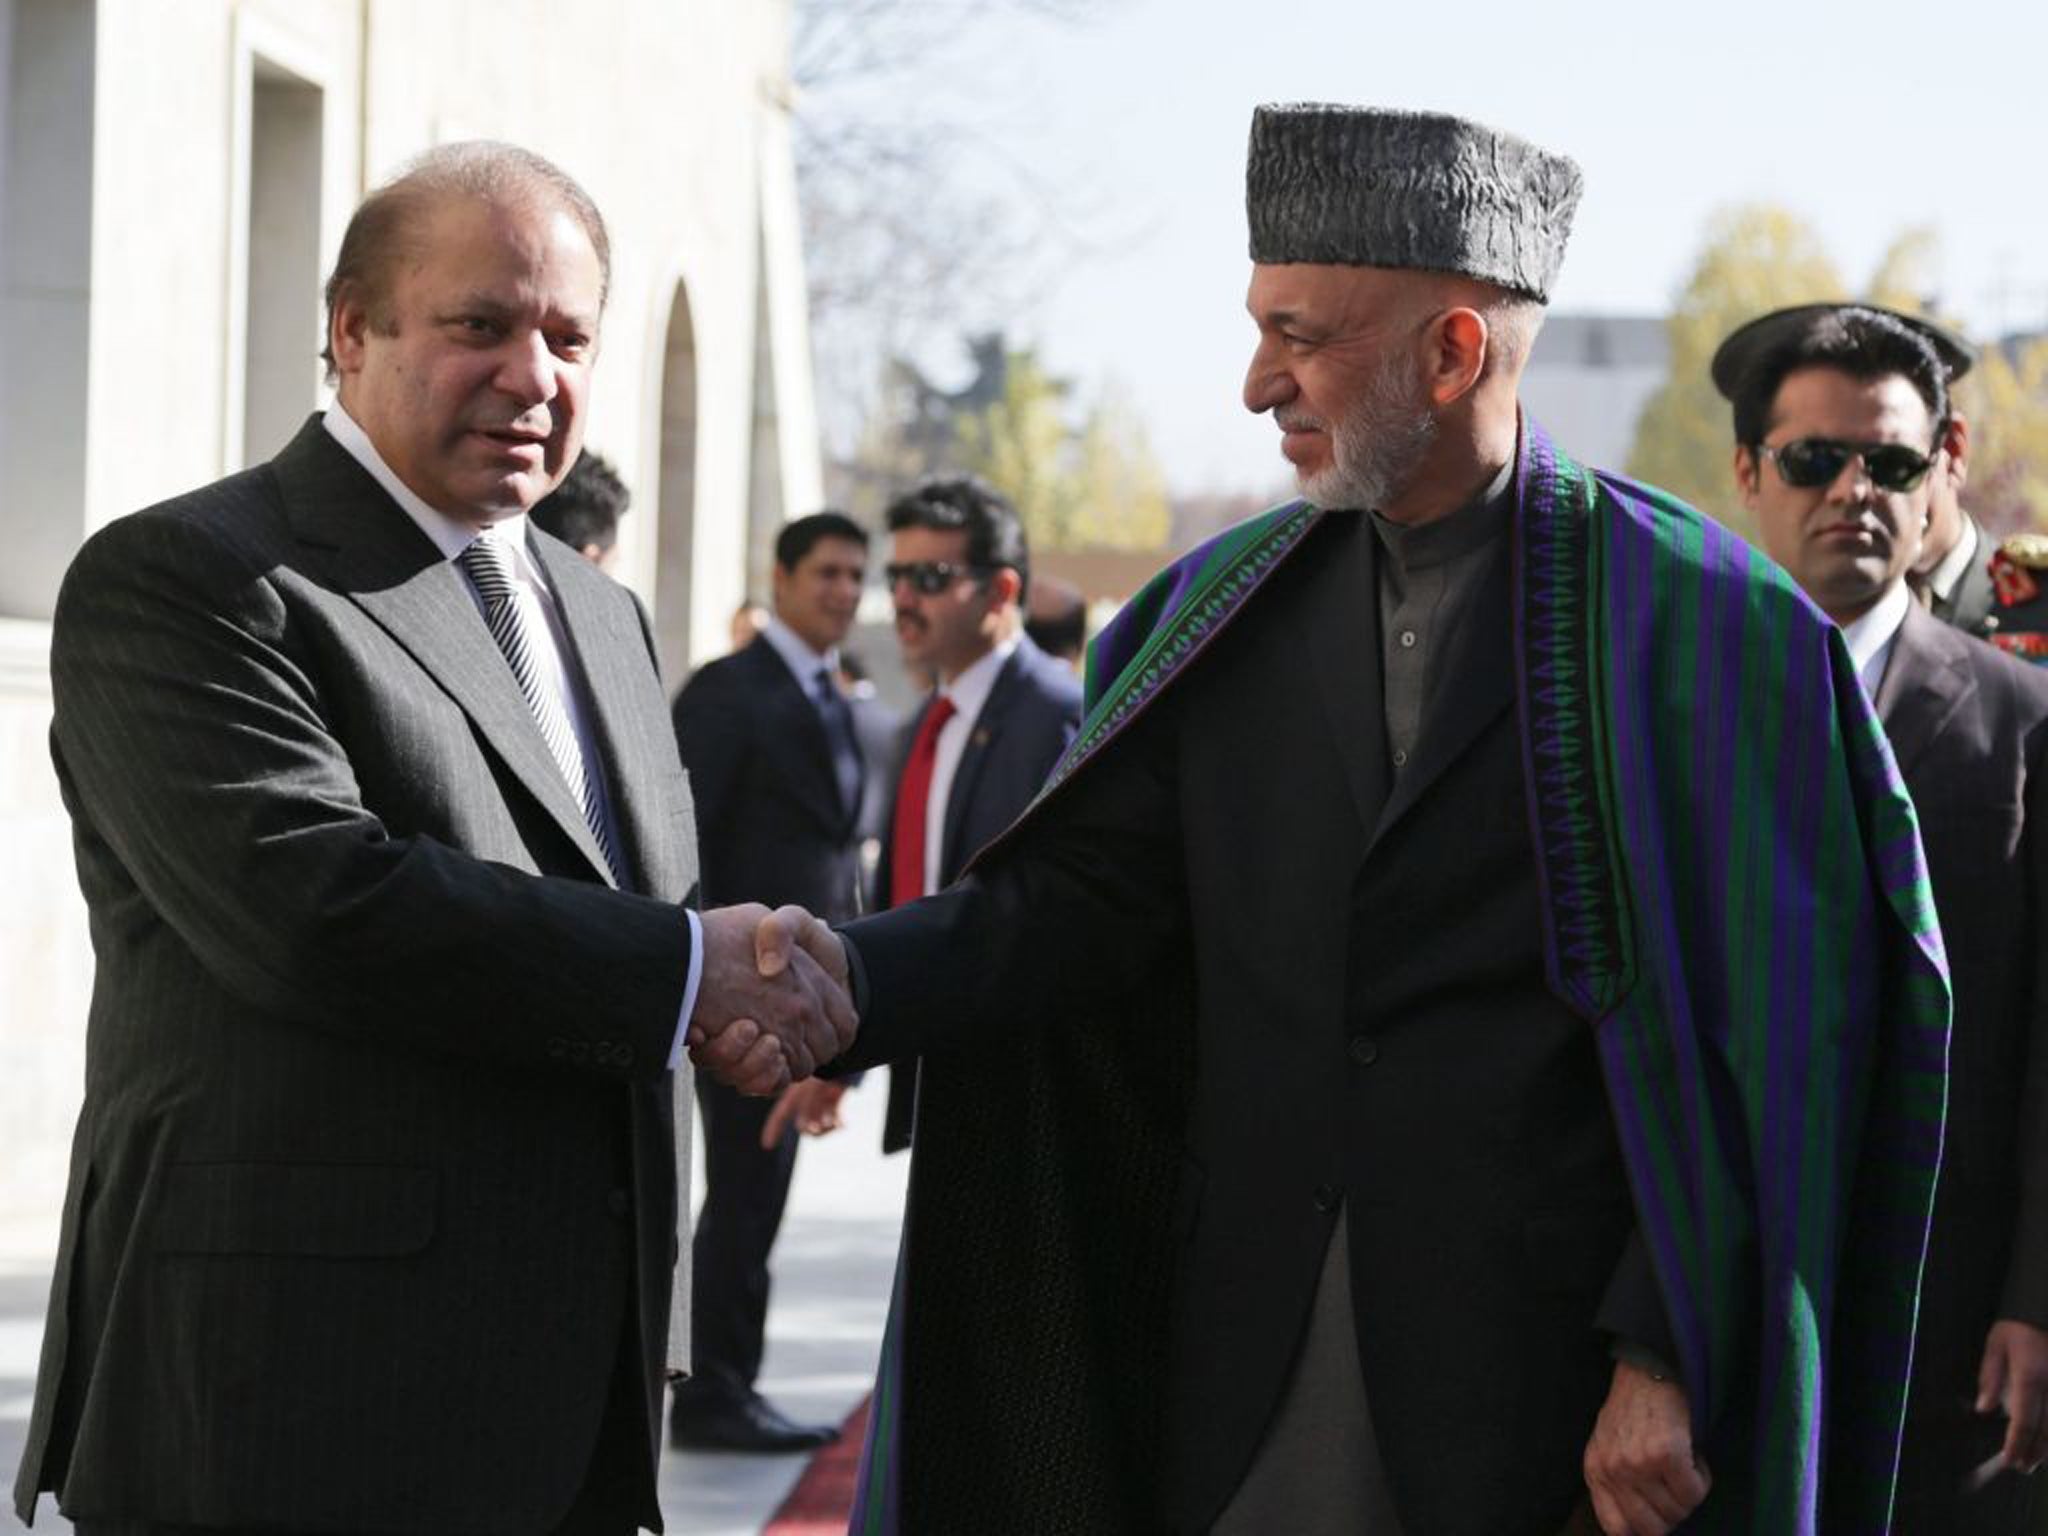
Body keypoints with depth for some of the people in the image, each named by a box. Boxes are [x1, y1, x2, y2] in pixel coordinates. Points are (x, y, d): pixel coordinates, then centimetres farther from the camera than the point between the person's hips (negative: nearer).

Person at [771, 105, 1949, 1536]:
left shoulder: (1691, 624, -7)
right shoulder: (1228, 610, 8)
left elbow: (1756, 1040, -10)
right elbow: (1088, 888, 1)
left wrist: (1673, 1362, -15)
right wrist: (859, 973, -17)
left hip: (1541, 1365, -4)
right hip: (1250, 1359, 4)